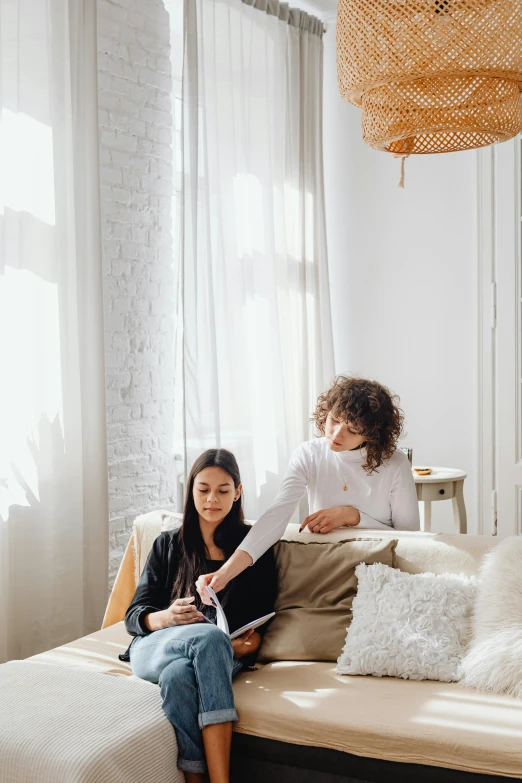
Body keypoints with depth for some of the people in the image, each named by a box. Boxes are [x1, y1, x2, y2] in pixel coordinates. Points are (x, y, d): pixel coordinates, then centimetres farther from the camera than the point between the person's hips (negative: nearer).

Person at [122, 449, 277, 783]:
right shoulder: (168, 545, 17)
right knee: (210, 637, -35)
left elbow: (262, 617, 8)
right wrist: (166, 618, -14)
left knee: (178, 674, -37)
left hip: (223, 653, -1)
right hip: (156, 647, 1)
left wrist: (250, 643, -16)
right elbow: (134, 616, 10)